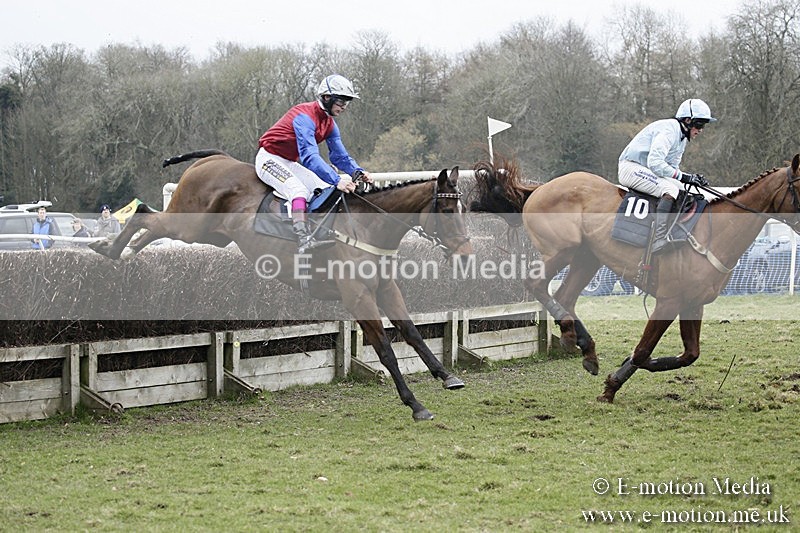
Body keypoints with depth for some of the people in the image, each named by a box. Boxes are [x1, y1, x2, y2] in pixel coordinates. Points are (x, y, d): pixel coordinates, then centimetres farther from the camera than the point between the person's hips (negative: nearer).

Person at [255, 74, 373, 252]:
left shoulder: (329, 124, 3)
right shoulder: (305, 117, -27)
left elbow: (340, 156, 5)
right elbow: (309, 156, -37)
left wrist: (358, 172, -17)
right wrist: (336, 181, -44)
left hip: (291, 163, 10)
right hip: (269, 159, -10)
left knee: (326, 189, -4)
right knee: (299, 189, -32)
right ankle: (304, 240, -46)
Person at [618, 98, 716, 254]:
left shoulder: (682, 137, 17)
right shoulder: (669, 129, -17)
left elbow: (672, 168, 16)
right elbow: (654, 162, -25)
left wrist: (693, 178, -1)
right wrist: (682, 177, -23)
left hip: (645, 170, 11)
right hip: (631, 167, -11)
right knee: (670, 189, -27)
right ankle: (658, 242, -36)